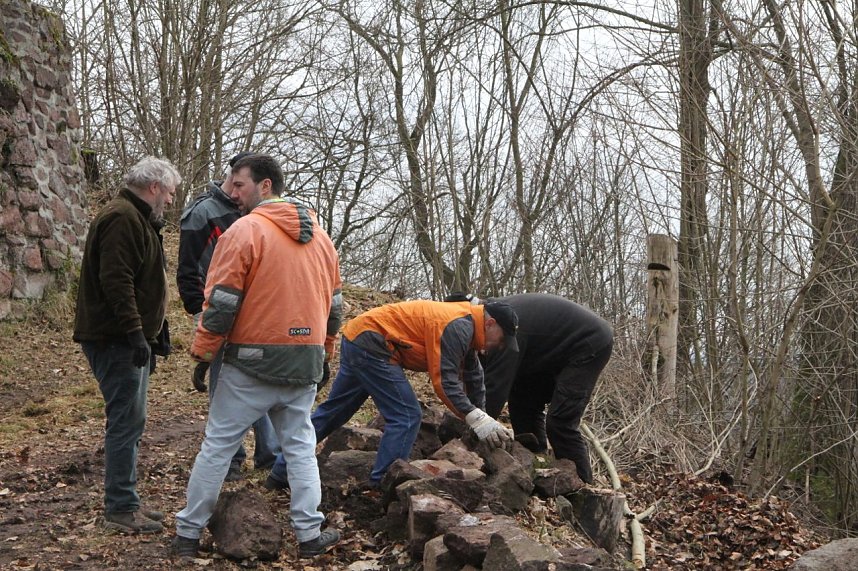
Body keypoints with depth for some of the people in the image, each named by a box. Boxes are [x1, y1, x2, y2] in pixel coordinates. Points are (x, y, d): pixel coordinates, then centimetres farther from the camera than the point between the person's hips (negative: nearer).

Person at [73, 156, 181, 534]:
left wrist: (150, 331, 25)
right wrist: (135, 332, -25)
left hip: (127, 340, 11)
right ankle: (121, 509, -1)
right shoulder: (122, 218, -15)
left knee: (128, 421, 14)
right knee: (126, 421, -7)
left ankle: (124, 503, 22)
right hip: (115, 339, -11)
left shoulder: (137, 219, 20)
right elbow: (115, 280, -24)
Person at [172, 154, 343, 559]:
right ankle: (310, 533, 12)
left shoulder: (245, 230, -10)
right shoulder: (319, 236, 11)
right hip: (305, 364, 5)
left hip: (253, 362, -5)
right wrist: (324, 351, 25)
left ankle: (188, 533, 14)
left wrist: (202, 351, -3)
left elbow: (222, 301, -12)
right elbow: (334, 303, 16)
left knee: (217, 446, 5)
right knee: (300, 447, 15)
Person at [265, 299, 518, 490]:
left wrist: (481, 417, 17)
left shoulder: (465, 326, 13)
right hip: (372, 344, -10)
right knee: (406, 416, -9)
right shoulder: (457, 328, -18)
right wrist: (477, 419, -23)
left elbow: (473, 378, 20)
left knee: (332, 411, 16)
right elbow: (443, 381, -23)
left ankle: (281, 473, 24)